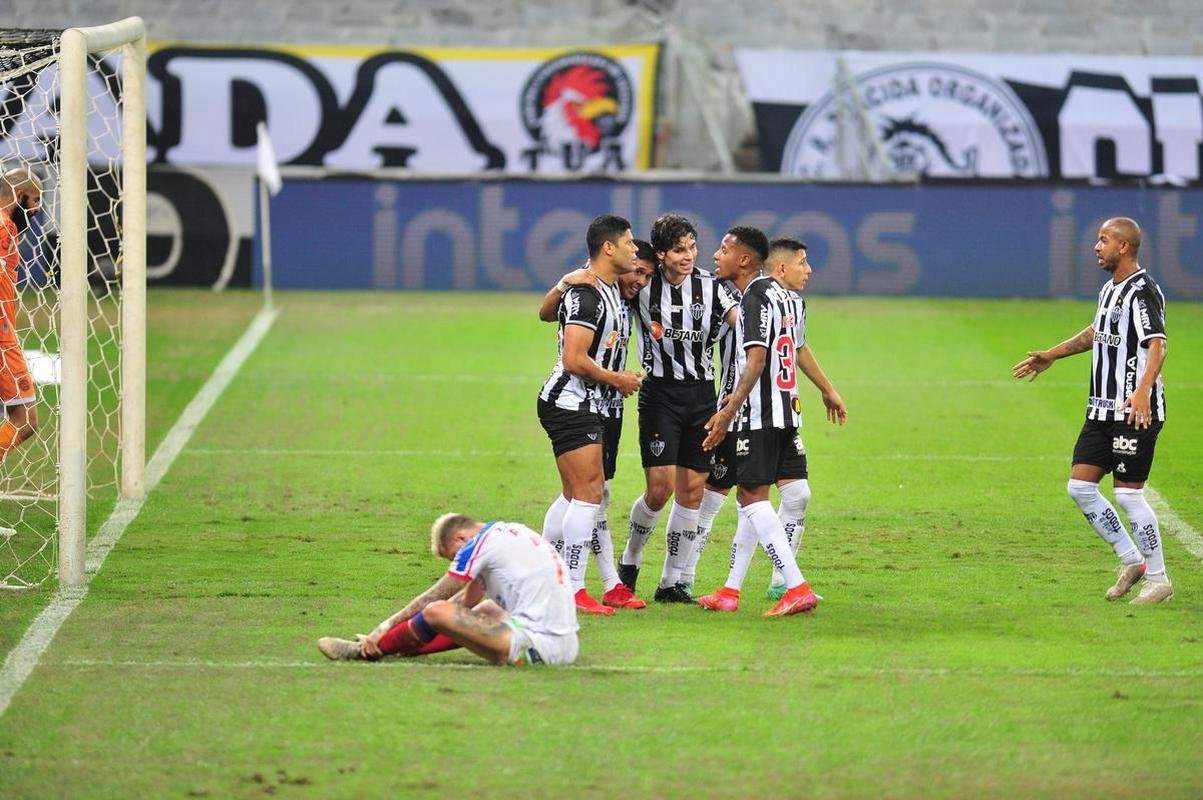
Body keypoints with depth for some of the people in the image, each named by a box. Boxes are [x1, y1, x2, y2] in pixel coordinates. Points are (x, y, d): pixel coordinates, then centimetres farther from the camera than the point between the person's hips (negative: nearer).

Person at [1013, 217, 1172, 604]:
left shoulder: (1143, 291, -14)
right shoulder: (1110, 289, 15)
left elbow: (1157, 345, -26)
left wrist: (1143, 390, -40)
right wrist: (1051, 355, 38)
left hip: (1136, 412, -9)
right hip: (1103, 410, 9)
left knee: (1128, 492, -7)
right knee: (1080, 486, 6)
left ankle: (1158, 580, 4)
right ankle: (1131, 561, 18)